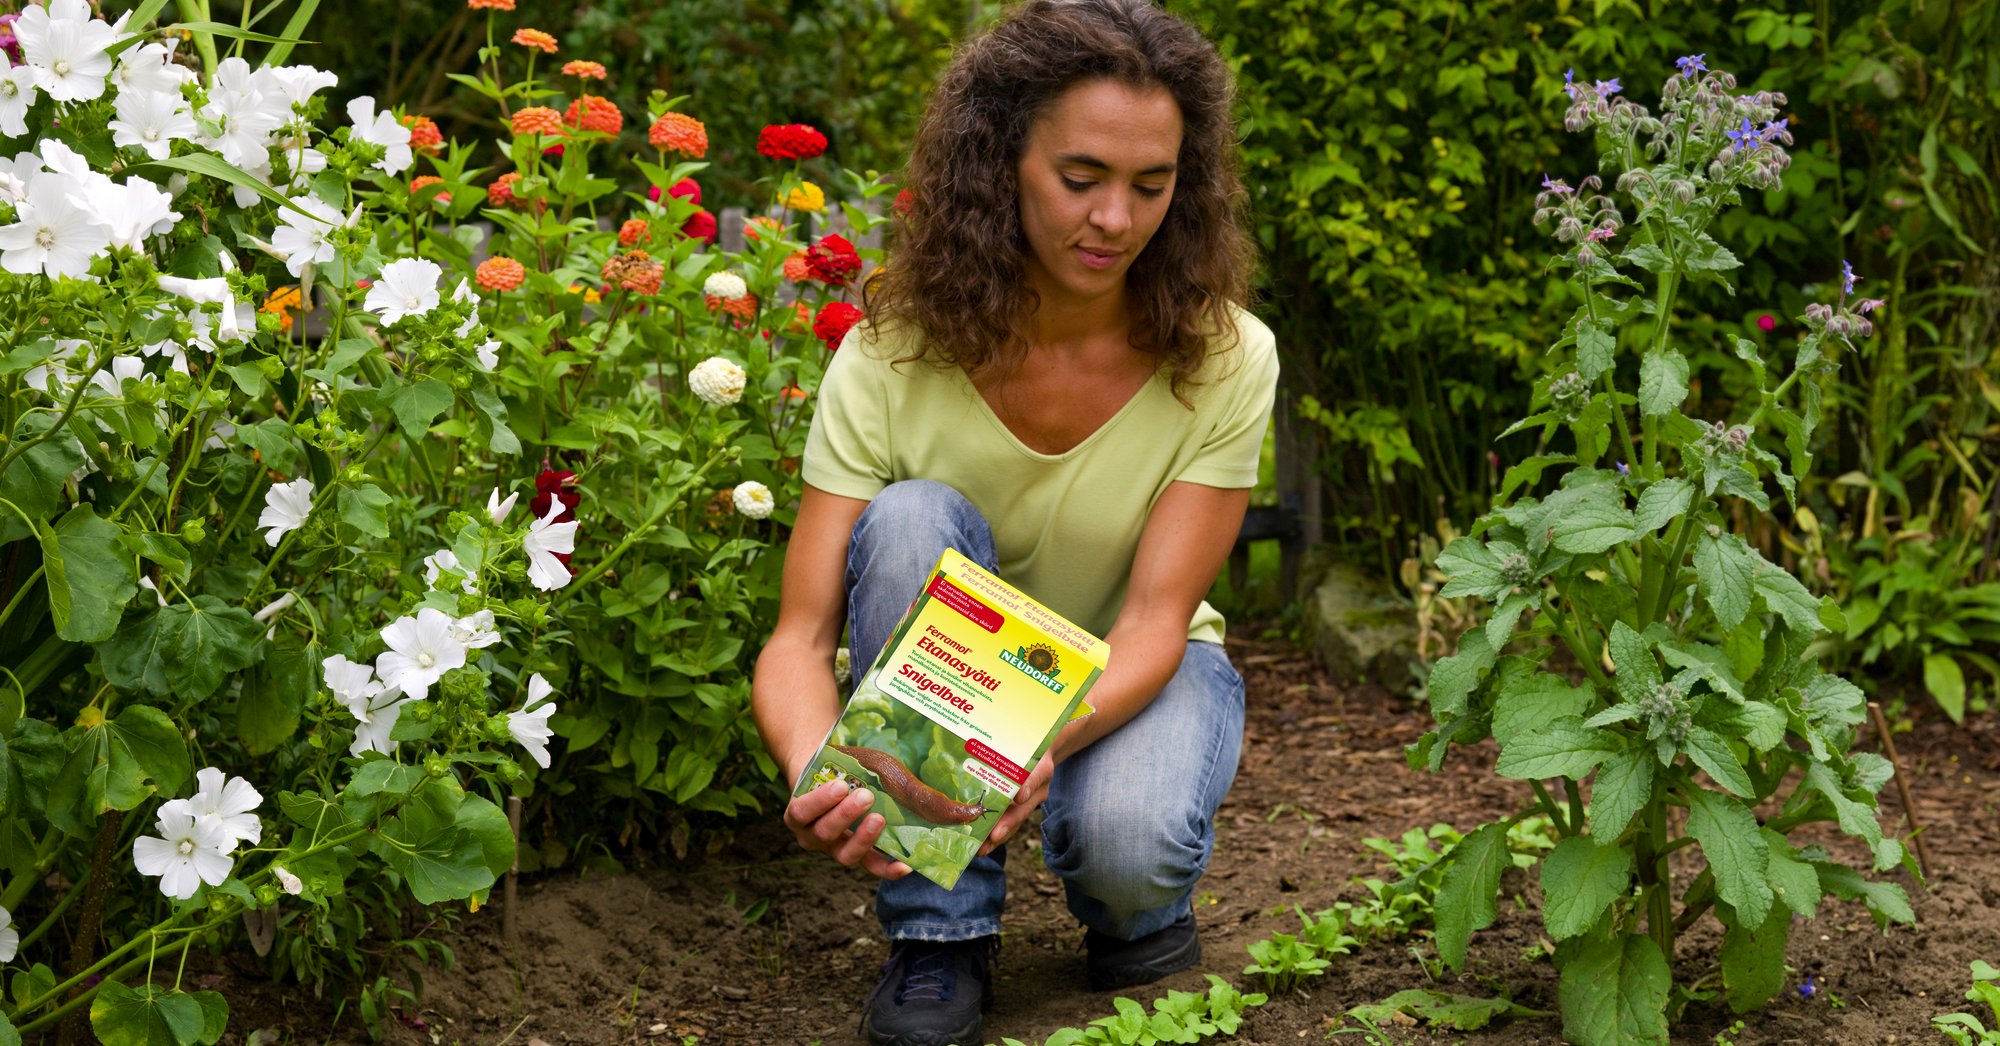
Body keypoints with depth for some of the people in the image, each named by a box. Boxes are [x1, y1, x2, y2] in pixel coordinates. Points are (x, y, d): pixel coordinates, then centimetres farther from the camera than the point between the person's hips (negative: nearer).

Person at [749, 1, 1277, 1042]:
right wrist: (819, 777, -47)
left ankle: (1137, 908, 5)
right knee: (913, 519, -31)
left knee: (1127, 841, -36)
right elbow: (799, 637, -24)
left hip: (1136, 679, -1)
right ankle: (939, 936, -19)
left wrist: (1044, 739, -46)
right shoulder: (892, 357, -21)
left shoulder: (1223, 358, -20)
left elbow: (1155, 618, -23)